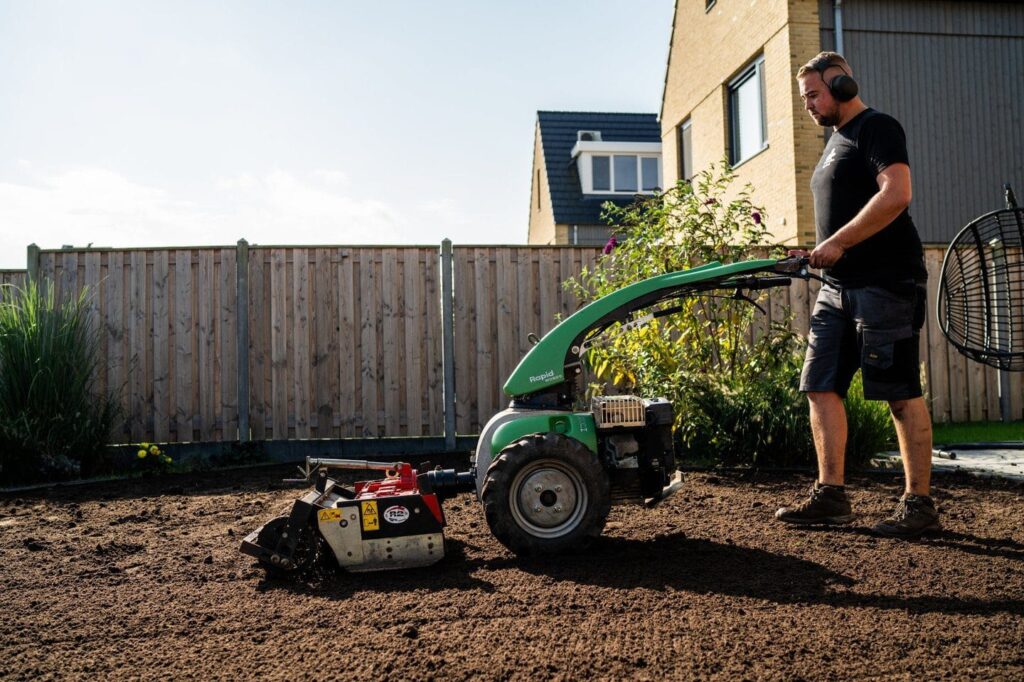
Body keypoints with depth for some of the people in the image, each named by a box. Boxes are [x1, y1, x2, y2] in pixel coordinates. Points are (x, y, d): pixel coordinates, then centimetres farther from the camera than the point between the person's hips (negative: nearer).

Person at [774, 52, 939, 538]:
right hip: (838, 286, 9)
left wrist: (837, 243, -19)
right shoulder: (837, 140, 23)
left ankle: (919, 504, 4)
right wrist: (821, 256, 12)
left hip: (884, 283, -9)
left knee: (901, 393, -4)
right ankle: (830, 496, 11)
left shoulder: (876, 128, -5)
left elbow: (896, 194, -20)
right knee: (821, 387, 5)